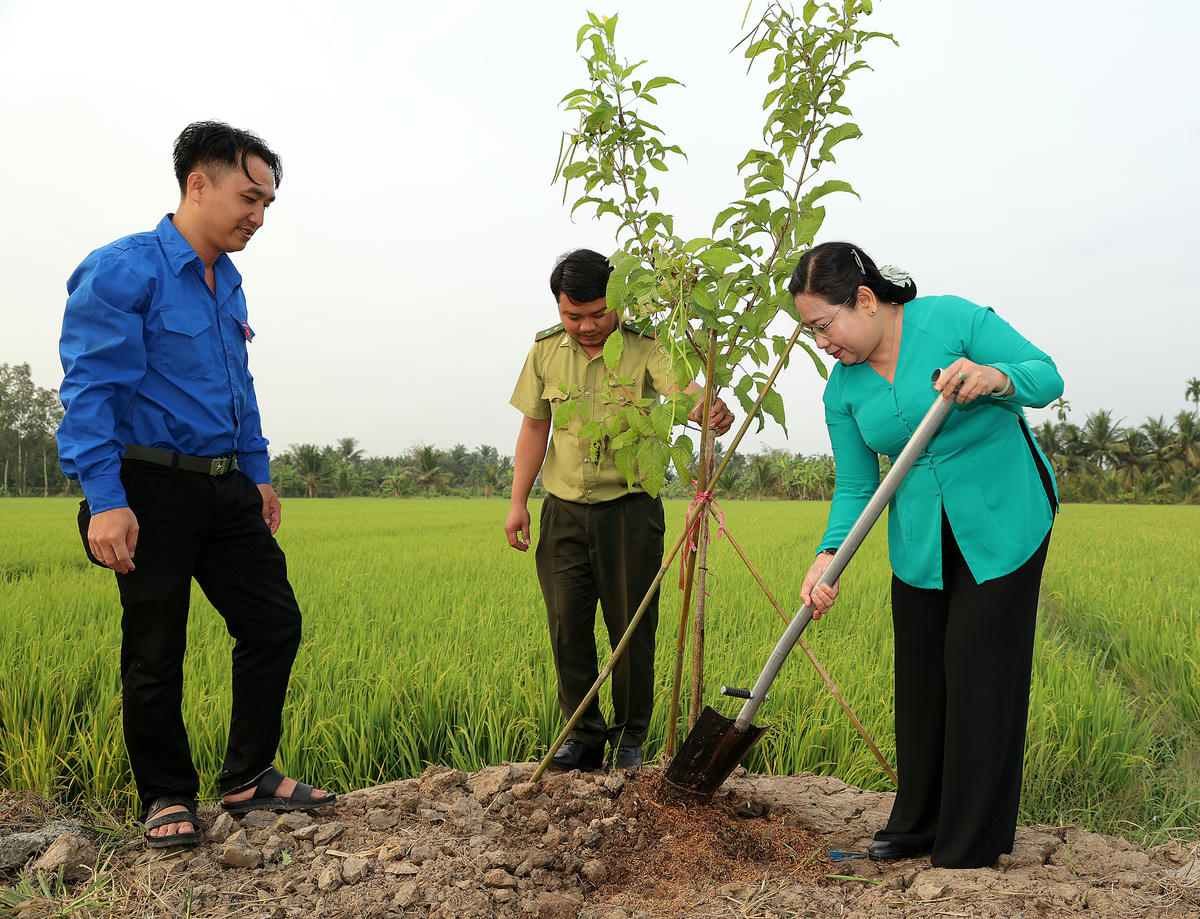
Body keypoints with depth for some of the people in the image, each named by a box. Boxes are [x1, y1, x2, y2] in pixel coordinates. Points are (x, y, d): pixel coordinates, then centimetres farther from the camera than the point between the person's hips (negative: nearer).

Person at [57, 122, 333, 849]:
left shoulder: (228, 284, 14)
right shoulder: (122, 271, -12)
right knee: (156, 653, 3)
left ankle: (249, 778, 23)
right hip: (152, 489, -8)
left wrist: (259, 474, 21)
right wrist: (106, 500, -23)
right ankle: (167, 799, 21)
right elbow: (91, 389, -17)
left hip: (225, 489, 8)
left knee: (276, 624, 8)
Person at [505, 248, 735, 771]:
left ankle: (629, 738, 22)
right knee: (567, 624, 4)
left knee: (632, 627, 4)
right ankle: (584, 734, 21)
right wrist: (518, 502, 5)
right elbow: (534, 427, 10)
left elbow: (683, 388, -26)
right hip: (565, 511, 3)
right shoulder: (545, 351, 4)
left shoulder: (644, 347, -8)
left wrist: (708, 409, -50)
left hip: (630, 507, -3)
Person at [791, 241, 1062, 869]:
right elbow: (856, 488, 1)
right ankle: (918, 825, 26)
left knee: (980, 673, -4)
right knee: (921, 674, 9)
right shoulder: (842, 390, -1)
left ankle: (972, 846, 10)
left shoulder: (952, 320, -14)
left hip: (1004, 517, -5)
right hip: (920, 539, 5)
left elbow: (1046, 376, -12)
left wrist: (996, 377, -34)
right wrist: (828, 557, -15)